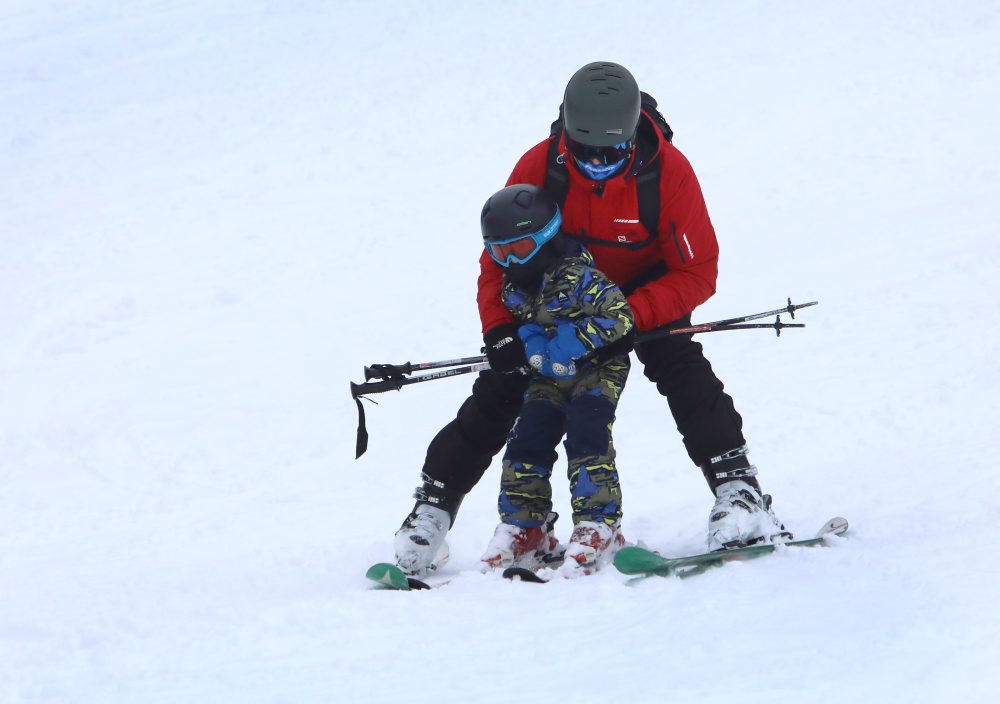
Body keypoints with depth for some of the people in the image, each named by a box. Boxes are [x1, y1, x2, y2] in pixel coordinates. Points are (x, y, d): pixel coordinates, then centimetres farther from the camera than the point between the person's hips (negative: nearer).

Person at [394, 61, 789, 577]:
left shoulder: (667, 171, -28)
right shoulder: (539, 167, -24)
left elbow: (696, 272, -25)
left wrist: (630, 316, -38)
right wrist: (499, 329, -29)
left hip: (644, 291, -1)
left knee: (681, 370, -27)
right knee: (499, 391, -6)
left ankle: (736, 486, -26)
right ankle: (434, 505, 6)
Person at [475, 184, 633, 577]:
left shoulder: (577, 276, -23)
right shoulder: (514, 286, 0)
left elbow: (620, 317, -27)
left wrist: (572, 343, -29)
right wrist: (531, 341, -14)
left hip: (597, 368, -7)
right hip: (550, 376, 7)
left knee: (585, 436, -21)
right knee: (526, 439, -1)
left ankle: (598, 525, -16)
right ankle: (524, 529, 9)